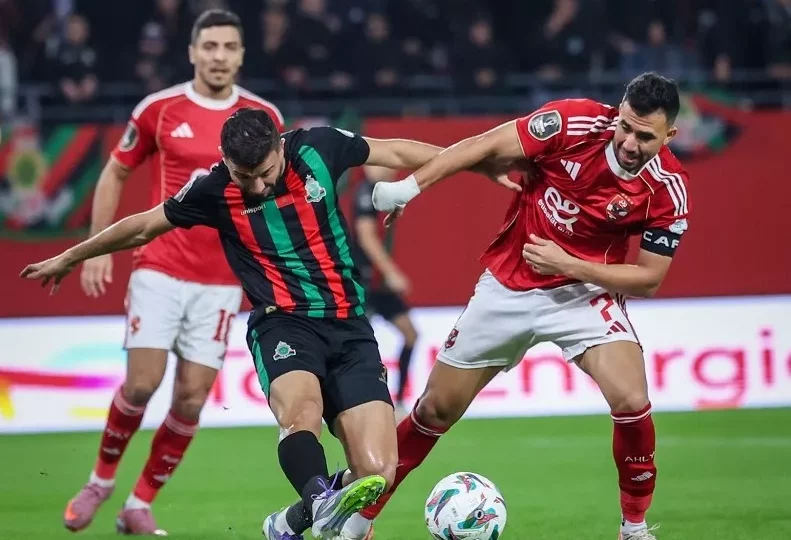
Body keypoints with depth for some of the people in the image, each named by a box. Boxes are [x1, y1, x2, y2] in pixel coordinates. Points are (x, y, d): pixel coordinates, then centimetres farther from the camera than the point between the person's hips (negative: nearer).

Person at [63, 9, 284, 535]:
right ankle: (102, 478, 15)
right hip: (160, 269, -2)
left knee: (191, 398, -2)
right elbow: (115, 175, 9)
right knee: (142, 383, -11)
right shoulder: (159, 109, -2)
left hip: (222, 280, 2)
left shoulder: (264, 117, 1)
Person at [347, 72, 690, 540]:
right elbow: (488, 146, -13)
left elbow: (649, 278, -11)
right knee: (437, 410, 8)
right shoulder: (577, 122, -20)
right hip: (508, 287, 1)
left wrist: (568, 264, -22)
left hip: (585, 291, -1)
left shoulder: (668, 189, -18)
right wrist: (410, 186, -16)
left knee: (631, 401, -24)